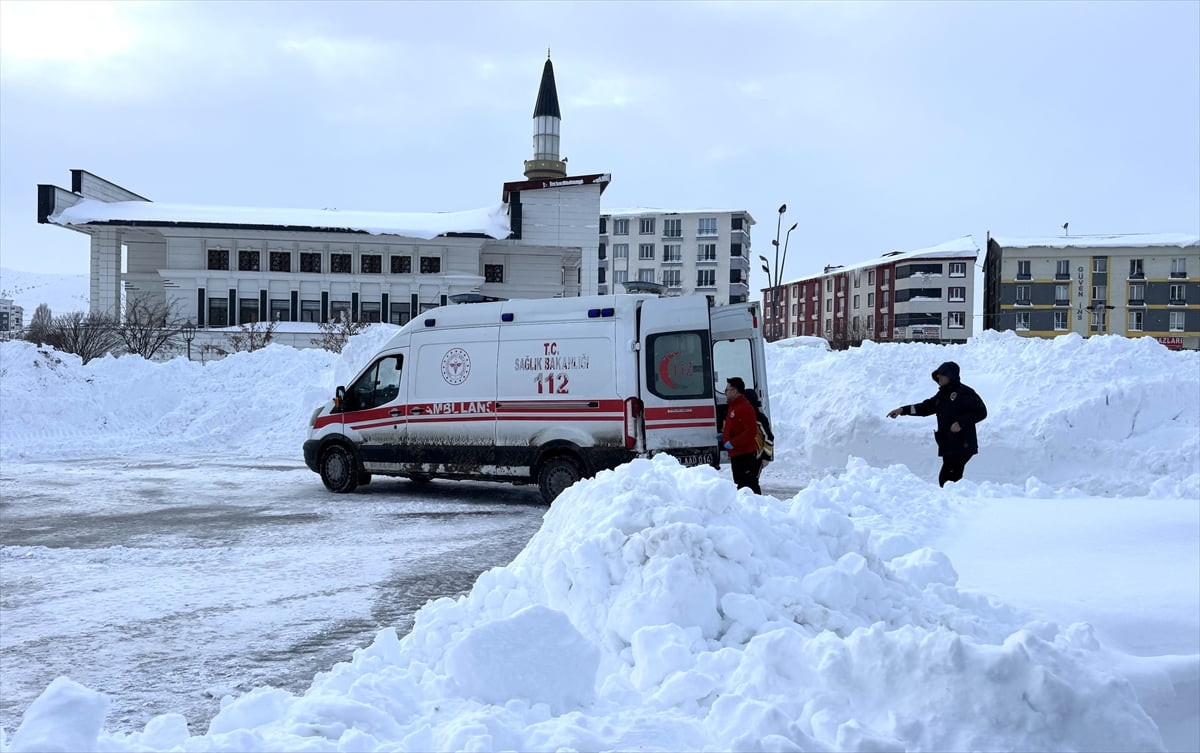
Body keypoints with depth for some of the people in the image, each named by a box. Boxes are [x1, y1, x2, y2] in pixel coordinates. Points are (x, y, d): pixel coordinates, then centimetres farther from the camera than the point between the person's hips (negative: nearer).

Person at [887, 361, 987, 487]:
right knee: (953, 479, 6)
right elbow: (926, 407, 23)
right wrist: (902, 410, 15)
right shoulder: (942, 394, 17)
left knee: (946, 479, -16)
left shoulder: (964, 392, -7)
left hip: (962, 446, -8)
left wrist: (961, 423, -18)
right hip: (948, 447, 8)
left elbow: (981, 412, -10)